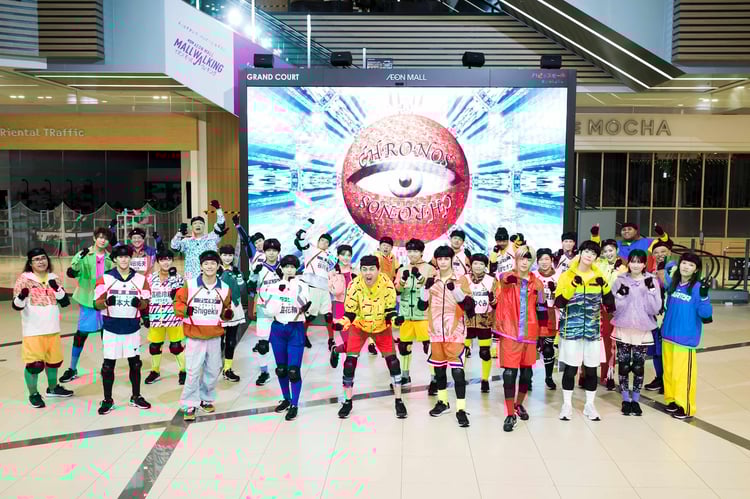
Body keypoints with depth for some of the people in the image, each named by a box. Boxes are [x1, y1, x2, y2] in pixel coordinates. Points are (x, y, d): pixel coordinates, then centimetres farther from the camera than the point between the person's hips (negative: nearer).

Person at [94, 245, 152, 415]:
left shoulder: (140, 279, 2)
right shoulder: (105, 278, -2)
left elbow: (146, 304, 4)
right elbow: (97, 304, -3)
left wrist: (139, 302, -19)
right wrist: (107, 302, -25)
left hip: (132, 328, 2)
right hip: (111, 328, -1)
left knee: (135, 363, 10)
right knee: (108, 364, 3)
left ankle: (136, 397, 24)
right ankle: (107, 400, 16)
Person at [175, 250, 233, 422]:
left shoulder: (224, 288, 3)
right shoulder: (190, 285, -6)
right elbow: (178, 303, -1)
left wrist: (228, 313, -8)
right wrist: (185, 310, -21)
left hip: (215, 337, 4)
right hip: (195, 337, -3)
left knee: (213, 371, 13)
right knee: (194, 372, -6)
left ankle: (206, 399, 32)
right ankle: (189, 405, 7)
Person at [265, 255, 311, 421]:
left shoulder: (301, 285, -3)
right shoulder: (275, 286, 3)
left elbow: (303, 304, -21)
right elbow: (270, 311, -8)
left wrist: (294, 284, -21)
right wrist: (280, 291, -14)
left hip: (296, 330, -3)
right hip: (278, 329, 3)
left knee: (293, 370, -7)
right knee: (281, 369, 13)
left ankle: (294, 405, 4)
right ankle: (286, 399, 31)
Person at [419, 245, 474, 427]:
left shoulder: (461, 280, -2)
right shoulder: (432, 280, 6)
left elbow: (469, 306, -9)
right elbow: (422, 305, 4)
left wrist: (455, 290, -23)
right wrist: (426, 288, -12)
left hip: (455, 331, -3)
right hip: (436, 331, 4)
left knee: (457, 369, -8)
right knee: (439, 366, 14)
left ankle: (461, 408, -4)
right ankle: (443, 402, 30)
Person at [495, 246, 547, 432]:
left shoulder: (537, 283, 7)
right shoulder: (506, 278, -3)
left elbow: (541, 310, 12)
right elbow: (504, 279, -30)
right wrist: (511, 278, -55)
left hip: (529, 333, 4)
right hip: (510, 332, -4)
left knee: (526, 371, 13)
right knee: (510, 373, -6)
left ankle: (519, 404, 35)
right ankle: (510, 414, 3)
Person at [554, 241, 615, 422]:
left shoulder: (599, 276, 7)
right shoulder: (567, 276, -2)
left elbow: (609, 303, 10)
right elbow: (559, 303, -12)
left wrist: (605, 287, -8)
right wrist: (572, 285, -22)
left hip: (593, 330, 3)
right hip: (571, 330, -3)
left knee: (591, 369, 8)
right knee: (570, 368, 2)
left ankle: (590, 405, 22)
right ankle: (567, 404, 16)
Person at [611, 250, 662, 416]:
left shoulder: (652, 281, -2)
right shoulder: (620, 280, -3)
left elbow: (655, 309, -9)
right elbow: (615, 307, -5)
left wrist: (650, 290, -18)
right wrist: (621, 294, -21)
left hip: (643, 331, 0)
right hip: (623, 330, 0)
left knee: (639, 367, 7)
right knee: (624, 366, 6)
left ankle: (635, 399, 22)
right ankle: (625, 399, 19)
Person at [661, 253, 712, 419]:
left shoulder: (697, 288, -12)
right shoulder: (672, 284, 3)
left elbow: (705, 314, -18)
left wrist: (704, 295, -29)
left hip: (686, 338, -5)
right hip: (668, 335, 5)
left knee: (683, 373, 1)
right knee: (669, 371, 14)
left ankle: (686, 407, 13)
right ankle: (672, 399, 29)